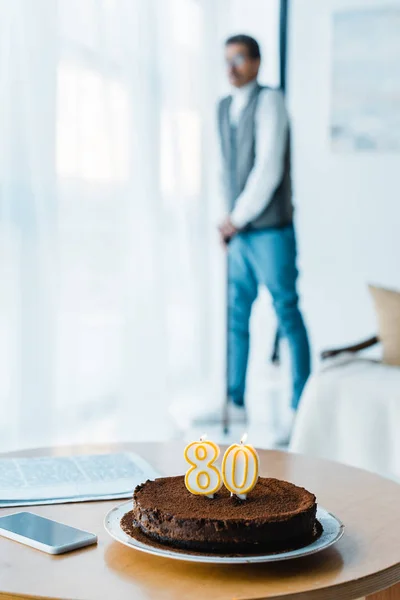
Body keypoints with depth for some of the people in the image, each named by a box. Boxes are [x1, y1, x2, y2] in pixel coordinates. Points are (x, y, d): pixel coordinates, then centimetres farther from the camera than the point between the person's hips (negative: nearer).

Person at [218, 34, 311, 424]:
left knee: (287, 315, 0)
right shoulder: (224, 108, 13)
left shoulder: (269, 101, -8)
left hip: (272, 231, -6)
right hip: (239, 235, 7)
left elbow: (268, 170, -15)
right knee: (235, 316, 8)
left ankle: (301, 404, 9)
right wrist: (229, 221, 6)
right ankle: (235, 400, 18)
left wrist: (236, 219, -9)